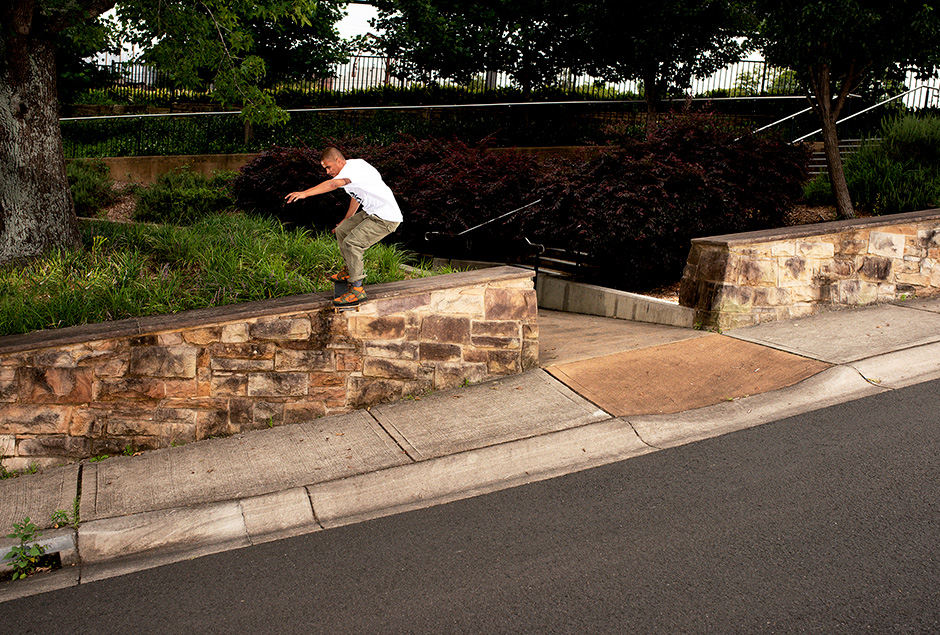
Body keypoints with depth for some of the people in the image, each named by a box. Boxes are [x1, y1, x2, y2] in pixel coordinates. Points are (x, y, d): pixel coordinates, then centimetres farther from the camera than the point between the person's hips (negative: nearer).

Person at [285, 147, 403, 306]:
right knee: (342, 231, 15)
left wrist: (304, 193, -45)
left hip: (386, 219, -11)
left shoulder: (354, 167, -20)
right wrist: (346, 220, 34)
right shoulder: (351, 168, 12)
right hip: (370, 213, 11)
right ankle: (351, 271, 32)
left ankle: (357, 289, -9)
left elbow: (334, 184, -39)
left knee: (351, 243, -19)